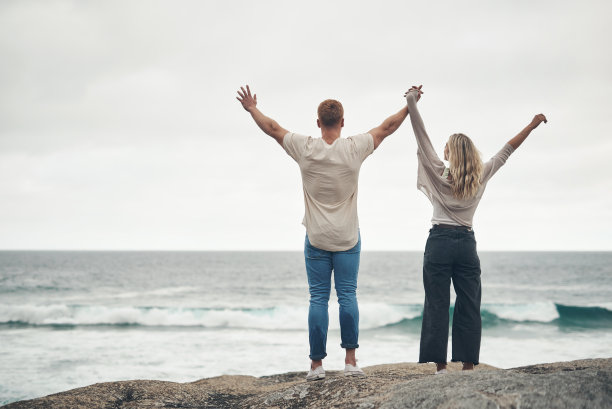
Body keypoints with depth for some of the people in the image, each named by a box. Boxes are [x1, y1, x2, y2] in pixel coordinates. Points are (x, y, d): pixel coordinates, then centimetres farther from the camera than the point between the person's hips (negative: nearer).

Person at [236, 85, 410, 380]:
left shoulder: (305, 149, -7)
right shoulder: (354, 149, -7)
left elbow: (273, 128, 8)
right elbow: (386, 128, 6)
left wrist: (252, 109, 23)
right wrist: (410, 106, 19)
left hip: (316, 238, 0)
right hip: (347, 237, 0)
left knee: (318, 299, 2)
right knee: (347, 296, 2)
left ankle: (316, 364, 5)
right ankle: (350, 360, 1)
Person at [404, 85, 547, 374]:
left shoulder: (439, 174, -4)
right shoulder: (480, 177, 3)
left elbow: (422, 136, -5)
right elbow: (506, 150, 14)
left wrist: (412, 101, -2)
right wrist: (531, 126, 24)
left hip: (439, 243, -2)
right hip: (467, 244, 2)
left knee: (437, 305, -1)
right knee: (469, 306, 6)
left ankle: (440, 365, -4)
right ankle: (468, 364, 4)